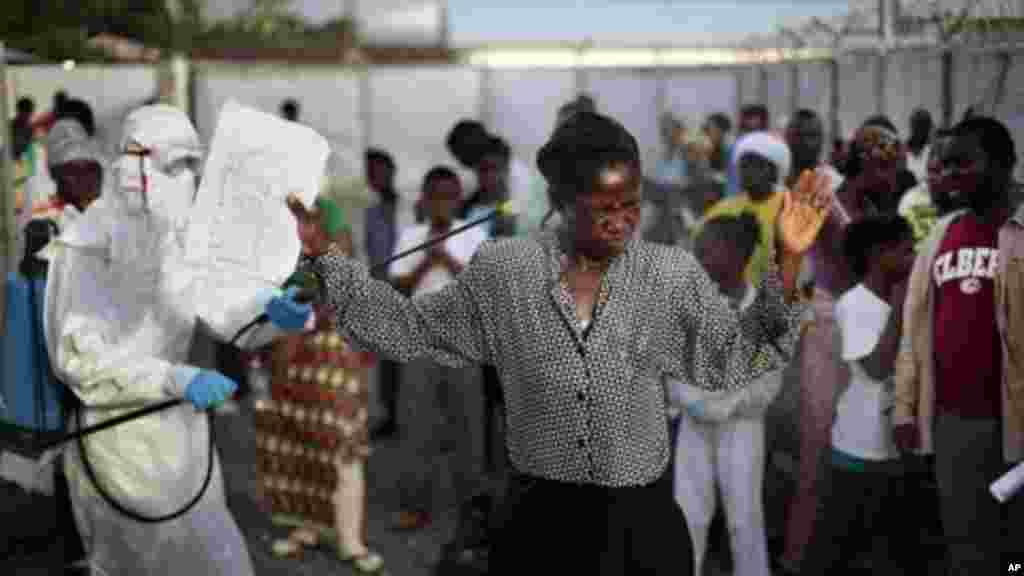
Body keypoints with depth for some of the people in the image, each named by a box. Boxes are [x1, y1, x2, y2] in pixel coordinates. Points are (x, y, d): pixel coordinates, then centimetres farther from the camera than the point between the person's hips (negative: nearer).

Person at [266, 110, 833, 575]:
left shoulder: (671, 274, -3)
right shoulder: (502, 270, -4)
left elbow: (733, 359, -2)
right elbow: (409, 327, 4)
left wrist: (786, 261, -11)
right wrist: (322, 257, -2)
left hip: (640, 517, 0)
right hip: (536, 514, 0)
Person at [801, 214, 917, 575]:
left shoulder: (899, 302, 7)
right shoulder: (853, 305, -15)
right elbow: (878, 367, -24)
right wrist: (898, 305, -19)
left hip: (896, 445, 8)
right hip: (864, 450, -8)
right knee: (840, 539, 2)